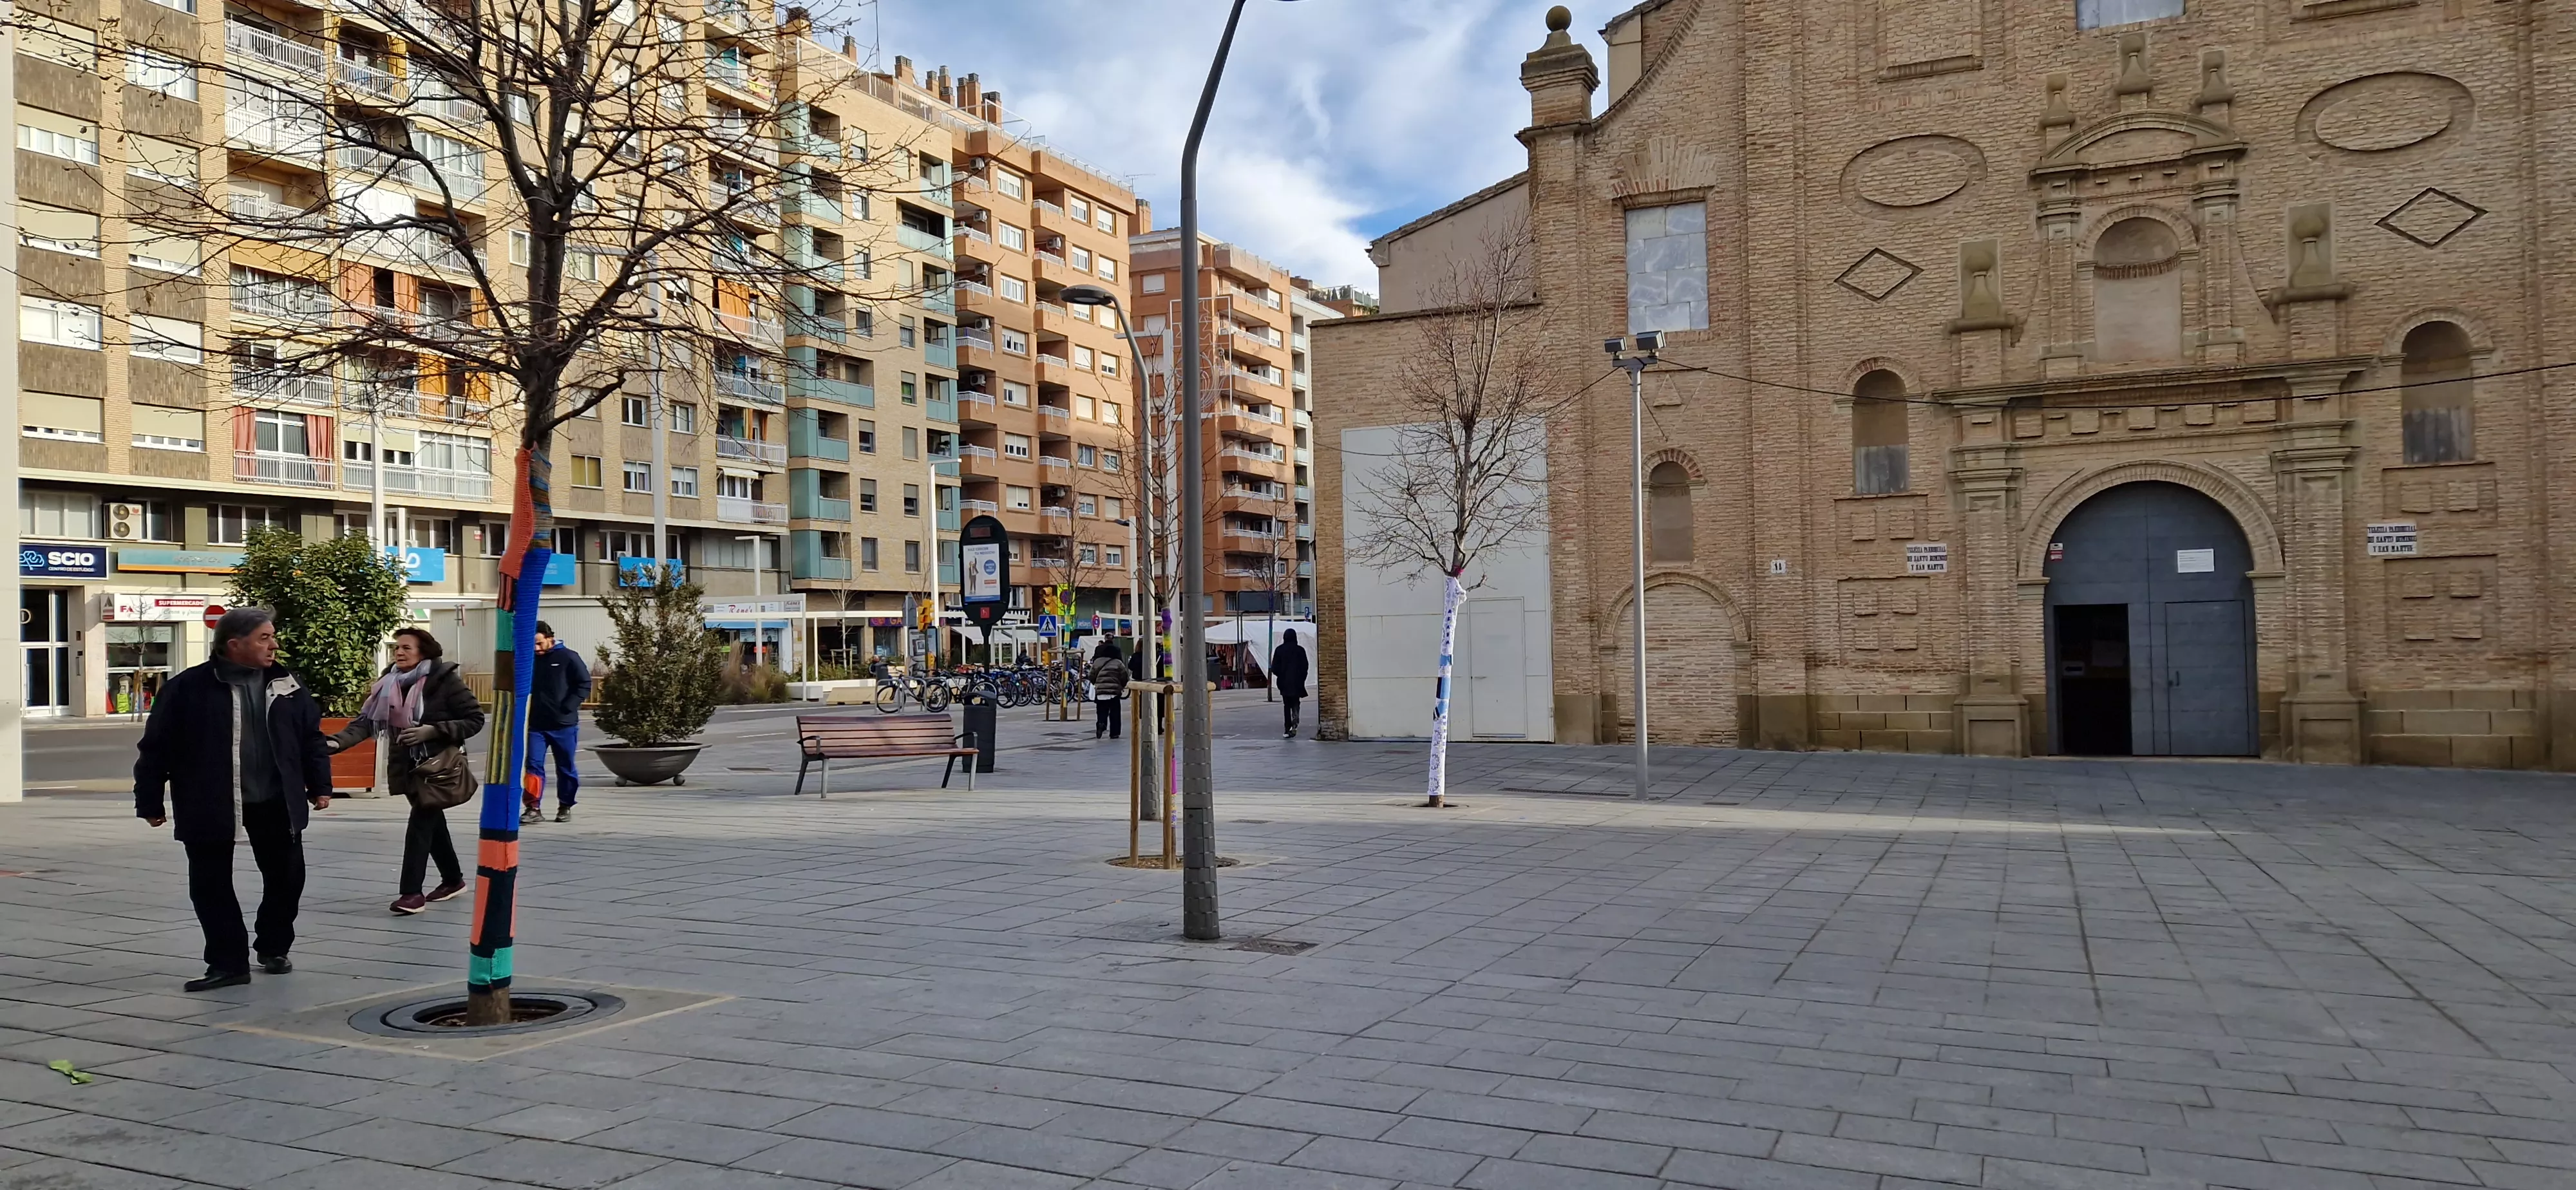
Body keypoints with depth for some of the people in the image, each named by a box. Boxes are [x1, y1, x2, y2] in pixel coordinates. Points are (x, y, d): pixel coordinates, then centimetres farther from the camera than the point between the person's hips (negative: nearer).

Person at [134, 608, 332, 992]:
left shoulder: (285, 683, 3)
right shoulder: (189, 688, -10)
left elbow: (311, 736, 11)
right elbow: (157, 747, -5)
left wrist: (319, 784, 9)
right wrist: (150, 801, -3)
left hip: (275, 802, 3)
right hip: (209, 806, -3)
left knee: (286, 877, 9)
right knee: (210, 885, 2)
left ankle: (273, 947, 30)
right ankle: (229, 963, 12)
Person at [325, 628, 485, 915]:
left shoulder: (445, 680, -14)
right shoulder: (389, 683, 1)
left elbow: (475, 719, -13)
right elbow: (366, 721, -7)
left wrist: (434, 731, -23)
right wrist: (338, 741, -25)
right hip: (406, 765, 6)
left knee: (420, 822, -13)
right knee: (432, 821, 18)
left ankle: (411, 892, -10)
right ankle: (453, 879, 33)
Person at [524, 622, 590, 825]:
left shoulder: (568, 657, -6)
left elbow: (584, 684, -7)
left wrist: (567, 708, -15)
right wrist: (525, 711, 2)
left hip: (564, 725, -3)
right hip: (536, 725, 3)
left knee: (565, 768, 8)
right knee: (534, 765, -6)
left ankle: (565, 807, 21)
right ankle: (534, 808, -3)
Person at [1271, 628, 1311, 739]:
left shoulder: (1279, 650, -2)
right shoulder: (1300, 650, -5)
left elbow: (1275, 668, -2)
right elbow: (1305, 666, -3)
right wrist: (1302, 679, 9)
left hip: (1284, 682, 1)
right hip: (1297, 682, -1)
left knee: (1287, 705, 11)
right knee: (1295, 703, 6)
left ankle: (1288, 730, 8)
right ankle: (1294, 722, -23)